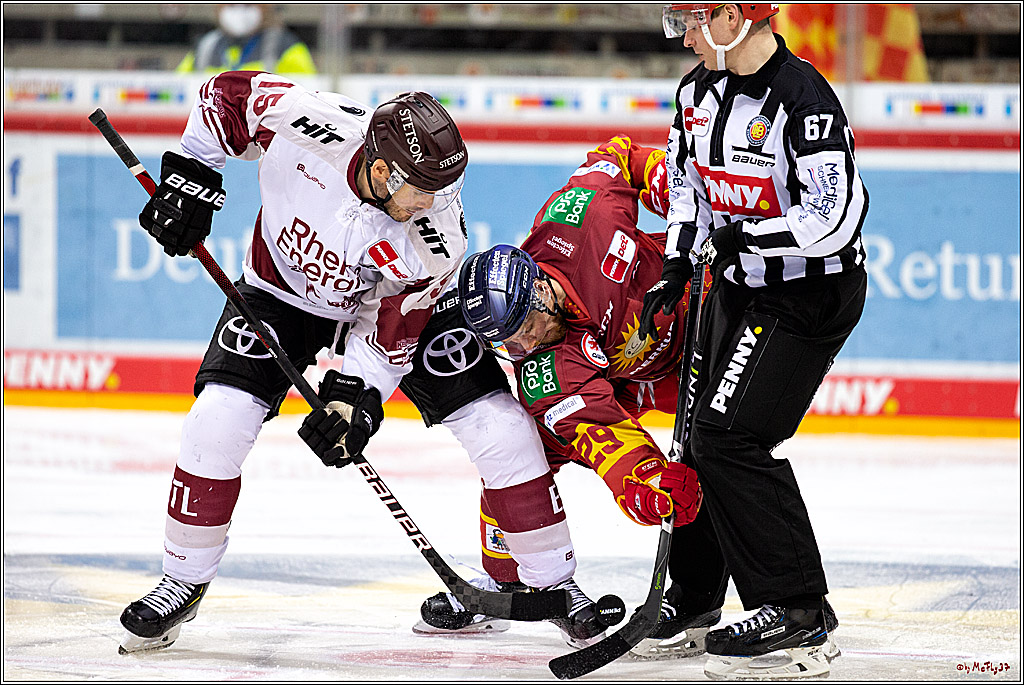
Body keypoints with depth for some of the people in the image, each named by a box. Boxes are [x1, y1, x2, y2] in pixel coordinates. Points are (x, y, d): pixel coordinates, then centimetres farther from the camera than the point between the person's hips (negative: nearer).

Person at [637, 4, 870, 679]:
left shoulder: (803, 100, -24)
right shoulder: (699, 91, 4)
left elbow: (835, 217, -28)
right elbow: (688, 181, 19)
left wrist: (745, 237, -18)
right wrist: (677, 267, 7)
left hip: (812, 294, -9)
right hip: (739, 286, 9)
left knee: (731, 438, -17)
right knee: (702, 438, 10)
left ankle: (803, 616, -14)